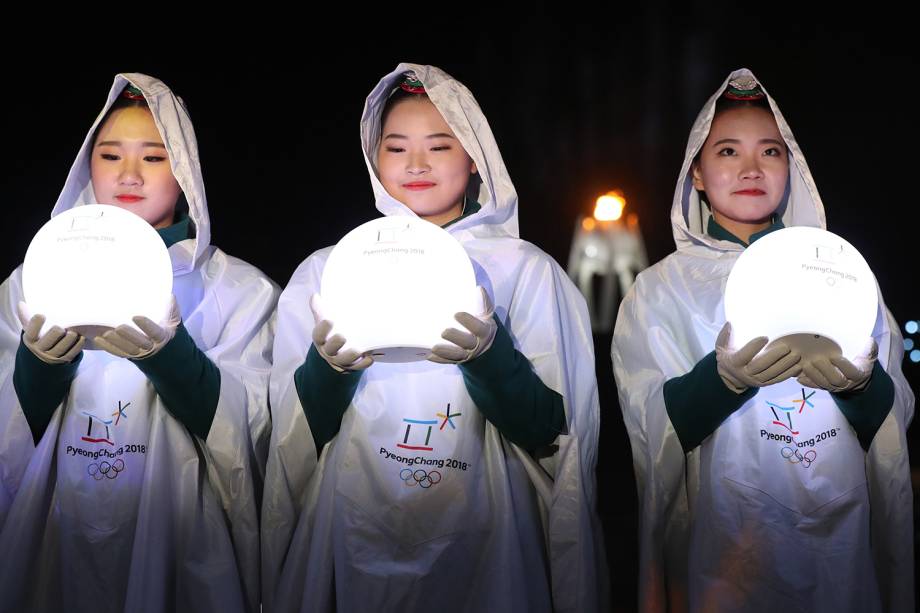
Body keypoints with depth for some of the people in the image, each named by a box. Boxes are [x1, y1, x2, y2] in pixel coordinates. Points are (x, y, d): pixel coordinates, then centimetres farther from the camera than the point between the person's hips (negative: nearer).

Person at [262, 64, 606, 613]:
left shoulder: (526, 269, -1)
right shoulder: (324, 271, 4)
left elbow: (546, 433, -7)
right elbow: (297, 438, 0)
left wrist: (487, 354, -24)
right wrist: (328, 365, -19)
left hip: (482, 552, -1)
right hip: (354, 543, 1)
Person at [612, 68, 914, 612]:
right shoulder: (661, 289, 2)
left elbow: (896, 416, 1)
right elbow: (654, 425, -9)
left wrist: (861, 384, -20)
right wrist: (722, 377, -27)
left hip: (842, 539, 2)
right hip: (722, 542, -2)